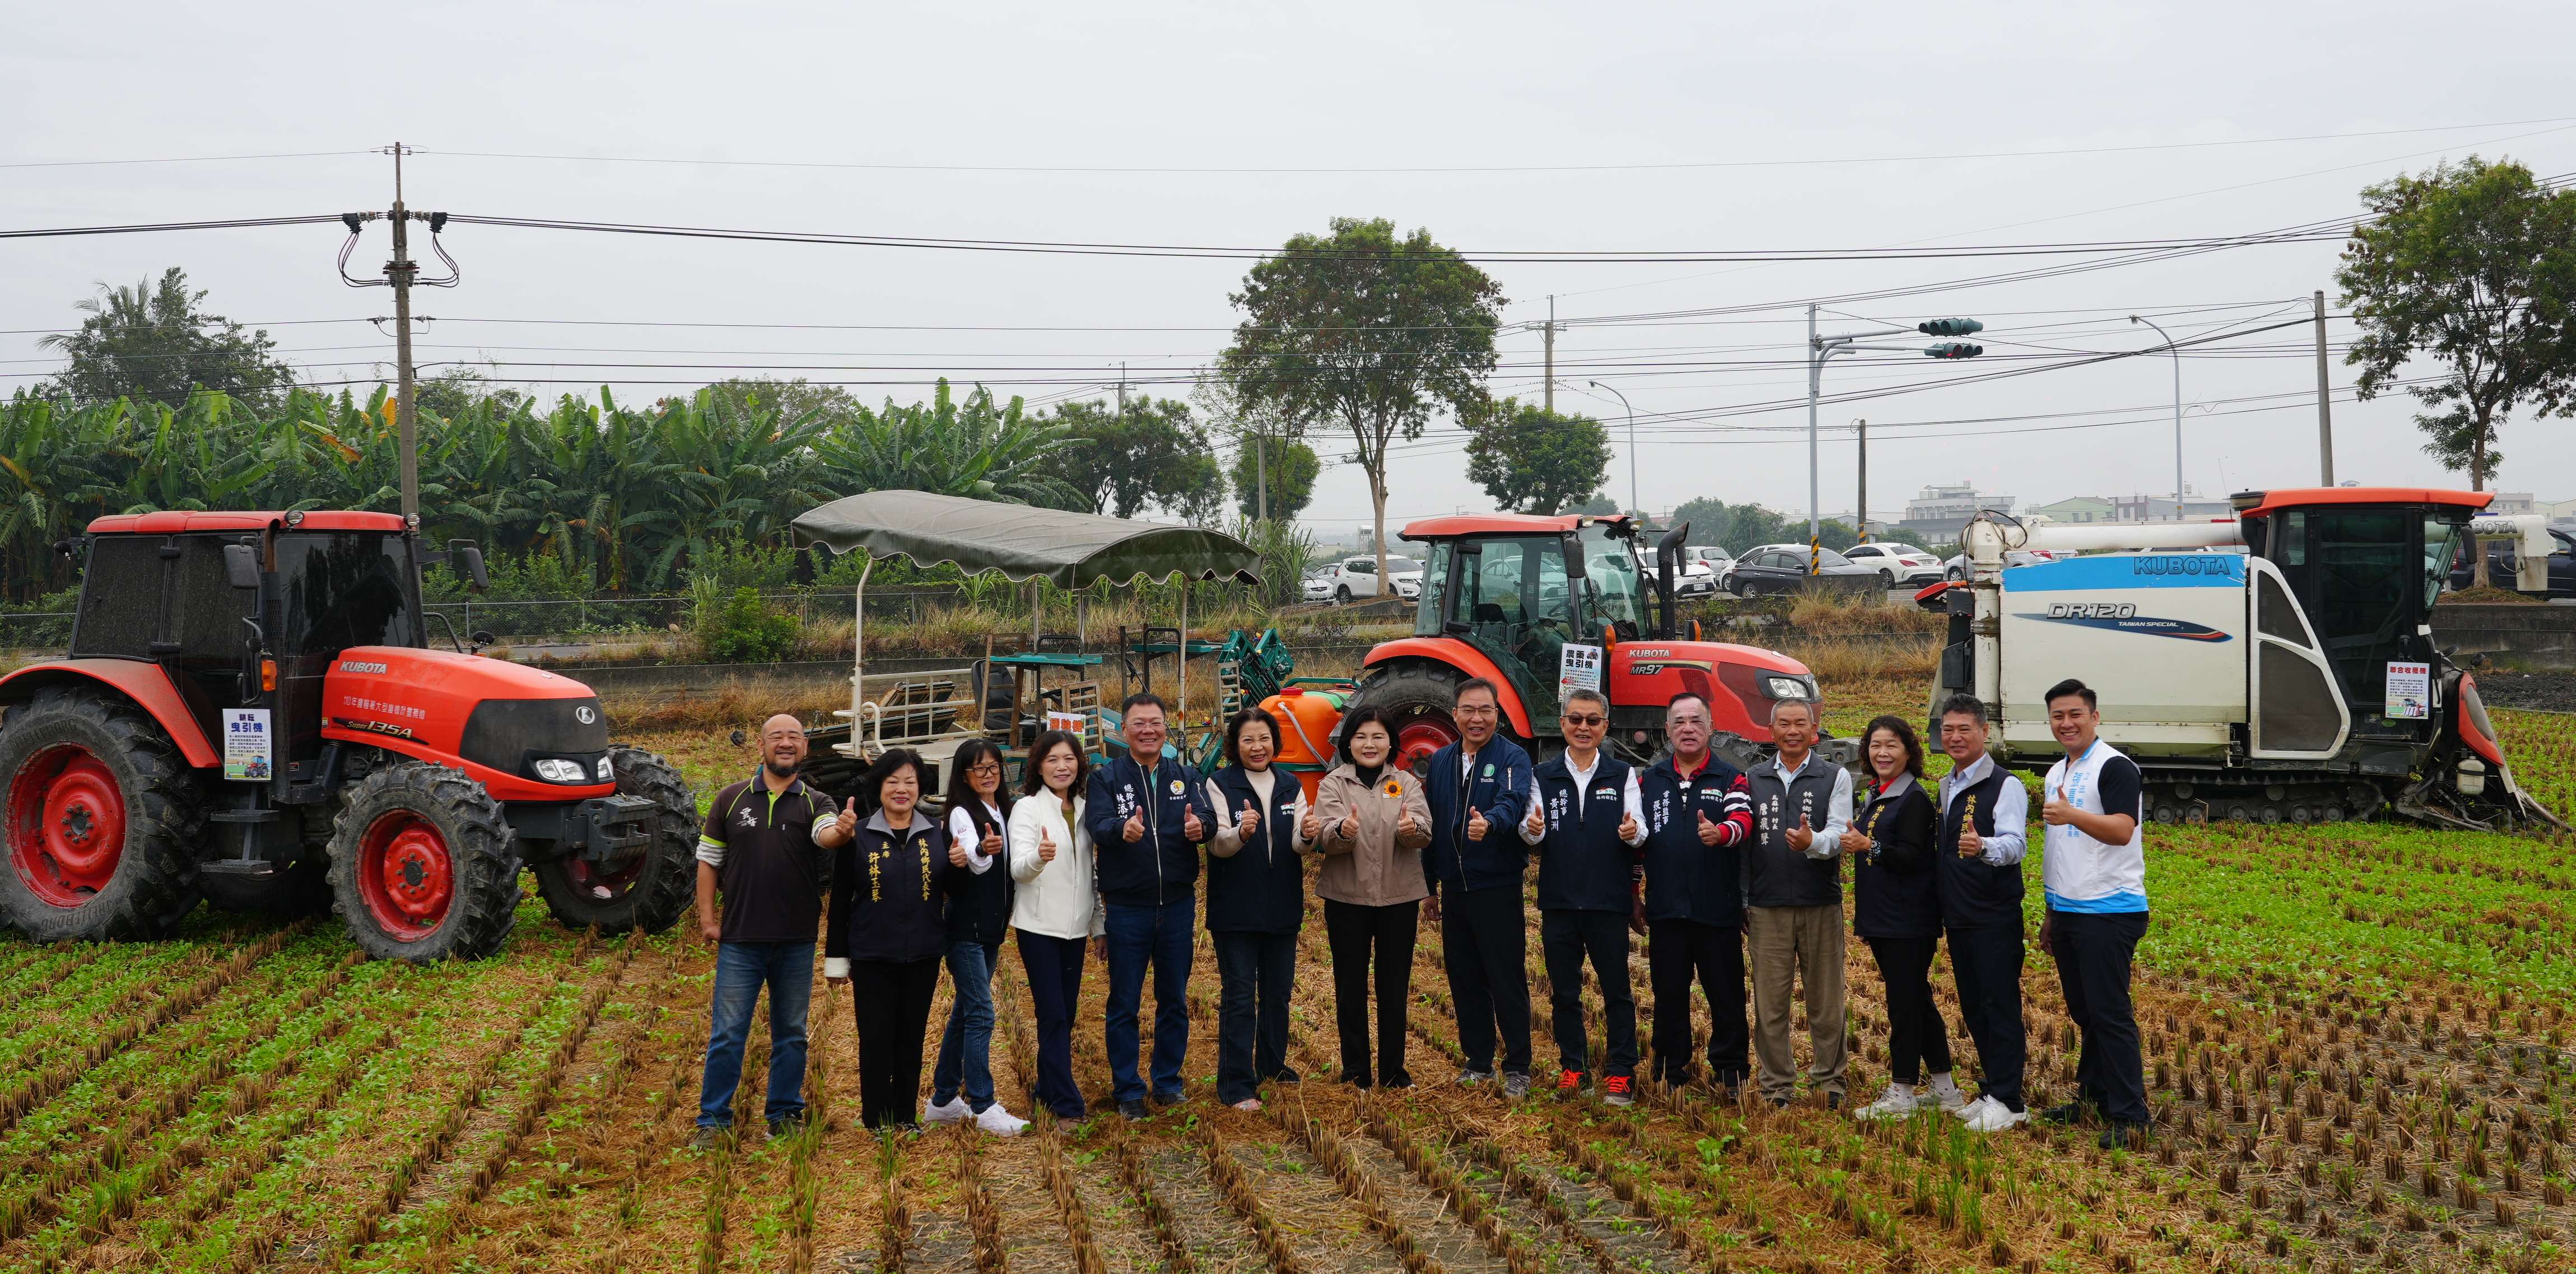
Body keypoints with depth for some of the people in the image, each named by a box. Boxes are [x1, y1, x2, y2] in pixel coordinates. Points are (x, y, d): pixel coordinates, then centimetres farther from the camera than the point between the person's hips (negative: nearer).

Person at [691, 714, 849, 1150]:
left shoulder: (815, 803, 1)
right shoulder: (732, 799, 3)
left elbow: (827, 835, -23)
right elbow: (708, 860, 7)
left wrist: (842, 832, -47)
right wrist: (707, 918, 0)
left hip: (797, 941, 1)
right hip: (740, 939, -1)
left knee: (792, 1033, 10)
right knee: (727, 1033, 1)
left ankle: (786, 1114, 21)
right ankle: (714, 1120, 8)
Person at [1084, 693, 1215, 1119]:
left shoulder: (1185, 776, 6)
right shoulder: (1107, 777, -2)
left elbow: (1208, 819, -10)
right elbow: (1097, 824, -18)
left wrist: (1199, 825, -34)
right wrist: (1121, 829, -41)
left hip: (1178, 904, 3)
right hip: (1127, 906, -3)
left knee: (1174, 999, 12)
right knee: (1124, 1004, 3)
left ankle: (1168, 1080, 25)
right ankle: (1127, 1090, 12)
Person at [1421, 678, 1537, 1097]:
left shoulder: (1512, 758, -7)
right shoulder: (1441, 762, 10)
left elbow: (1512, 801, -27)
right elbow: (1431, 824, 14)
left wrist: (1490, 822, -49)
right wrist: (1430, 886, 14)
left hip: (1498, 887, -5)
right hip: (1455, 889, 5)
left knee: (1507, 980, -2)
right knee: (1464, 979, 11)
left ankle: (1517, 1067, 7)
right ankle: (1479, 1060, 23)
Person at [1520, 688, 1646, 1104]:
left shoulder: (1622, 775, 5)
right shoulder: (1543, 776, 7)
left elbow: (1639, 828, -3)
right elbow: (1533, 834, 0)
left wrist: (1633, 832, -27)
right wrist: (1533, 830, -24)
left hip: (1609, 899, -1)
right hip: (1559, 899, 2)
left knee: (1617, 990, 1)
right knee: (1564, 991, 8)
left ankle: (1621, 1072, 8)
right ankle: (1573, 1067, 19)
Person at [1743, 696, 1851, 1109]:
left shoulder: (1835, 777, 5)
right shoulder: (1754, 780, 12)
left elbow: (1839, 833, -7)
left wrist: (1813, 842, -29)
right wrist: (1741, 903, 10)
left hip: (1821, 904, -2)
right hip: (1767, 907, 2)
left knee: (1825, 999, 3)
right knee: (1770, 1001, 3)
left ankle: (1828, 1081, 14)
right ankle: (1777, 1085, 10)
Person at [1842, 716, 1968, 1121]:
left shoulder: (1914, 799, -12)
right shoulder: (1874, 798, 15)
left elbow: (1912, 857, -20)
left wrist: (1868, 846, -29)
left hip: (1908, 920, -9)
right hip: (1881, 919, 9)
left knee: (1905, 1003, -5)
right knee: (1917, 1000, 14)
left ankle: (1902, 1093, 0)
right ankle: (1944, 1088, 21)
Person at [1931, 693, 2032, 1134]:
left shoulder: (2004, 786, -10)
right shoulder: (1945, 788, 14)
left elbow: (2014, 843, -23)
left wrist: (1984, 847, -46)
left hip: (1995, 916, -8)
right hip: (1958, 916, 8)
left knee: (2000, 1004, -6)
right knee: (1973, 1006, 12)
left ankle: (2007, 1100, -2)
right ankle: (1991, 1091, 21)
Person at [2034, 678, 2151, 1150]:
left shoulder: (2114, 767, -11)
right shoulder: (2055, 774, 17)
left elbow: (2122, 830, -25)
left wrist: (2073, 815, -41)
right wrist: (2050, 912, 23)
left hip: (2108, 912, -9)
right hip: (2068, 912, 9)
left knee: (2110, 1013, -8)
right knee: (2084, 1013, 14)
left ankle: (2129, 1115, -5)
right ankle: (2092, 1097, 23)